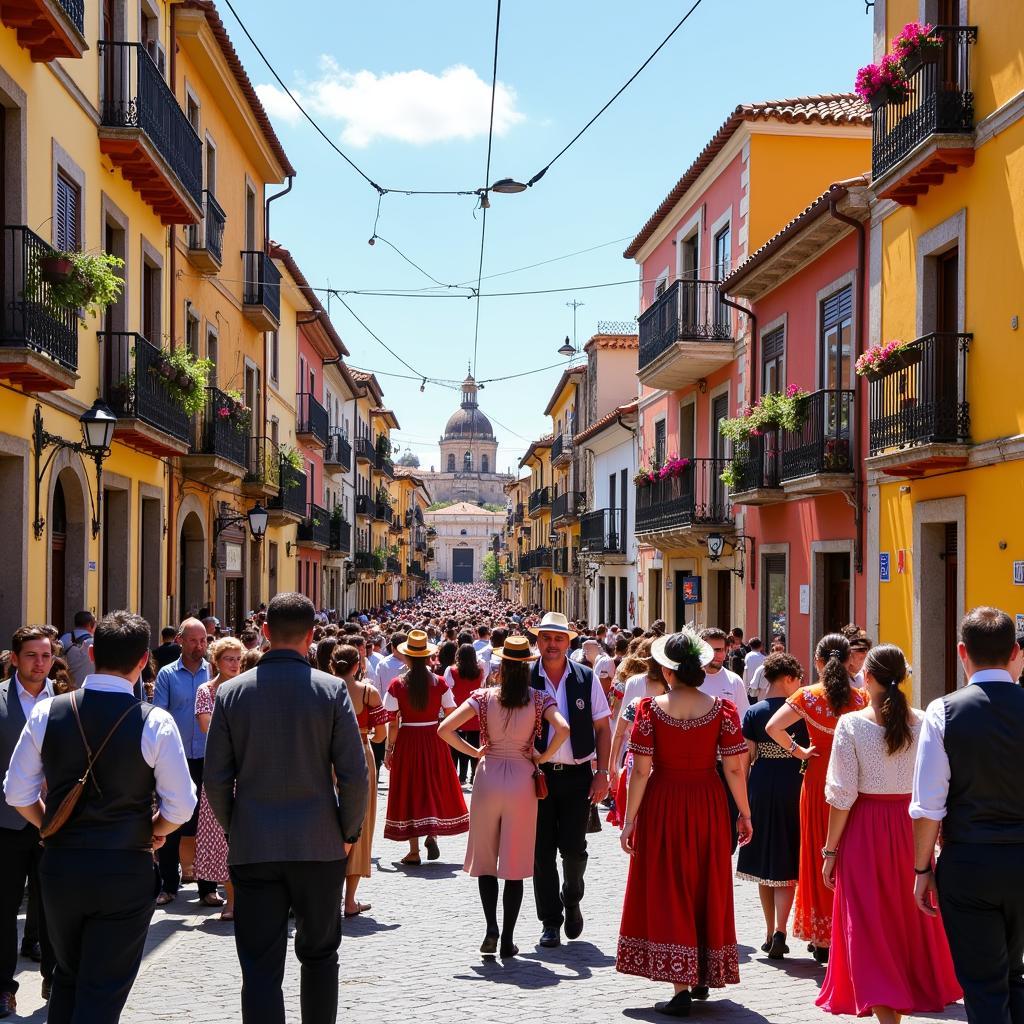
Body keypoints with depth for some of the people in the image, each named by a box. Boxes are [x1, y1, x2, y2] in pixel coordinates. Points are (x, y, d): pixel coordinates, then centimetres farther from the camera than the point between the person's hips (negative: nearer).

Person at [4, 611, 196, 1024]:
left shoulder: (47, 712, -5)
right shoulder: (155, 722, -14)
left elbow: (17, 793, 1)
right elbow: (180, 806, -11)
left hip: (59, 866, 3)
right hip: (126, 871, -3)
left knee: (67, 976, 24)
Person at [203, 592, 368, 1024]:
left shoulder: (232, 692, -1)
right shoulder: (331, 689, -6)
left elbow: (215, 779, -1)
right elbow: (354, 774, -8)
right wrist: (348, 831, 6)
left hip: (253, 847, 1)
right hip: (320, 846, 0)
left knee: (260, 968, 3)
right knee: (319, 955, 17)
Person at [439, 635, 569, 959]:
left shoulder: (484, 697, -2)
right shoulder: (539, 699, -3)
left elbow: (445, 729, -9)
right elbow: (563, 730, -18)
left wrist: (474, 751, 2)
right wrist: (542, 757, -3)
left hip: (488, 779, 0)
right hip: (523, 780, 0)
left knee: (484, 859, 13)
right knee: (516, 863, 6)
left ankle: (491, 927, -1)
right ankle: (507, 940, 7)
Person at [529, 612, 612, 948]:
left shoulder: (586, 678, 1)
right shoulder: (524, 679, -1)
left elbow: (602, 728, 5)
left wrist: (602, 773, -2)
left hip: (577, 774, 0)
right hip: (538, 774, 0)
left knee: (573, 848, -2)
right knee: (542, 851, 4)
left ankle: (572, 899, 28)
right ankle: (550, 922, 16)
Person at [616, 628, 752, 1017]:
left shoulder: (650, 708, -9)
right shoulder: (722, 708, -5)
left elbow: (641, 769, -10)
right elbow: (735, 768, -5)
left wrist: (629, 819, -4)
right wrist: (744, 813, 7)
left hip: (662, 806, -2)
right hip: (709, 807, 2)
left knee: (667, 890, 6)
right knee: (707, 888, 17)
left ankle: (680, 989, 2)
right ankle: (703, 977, 30)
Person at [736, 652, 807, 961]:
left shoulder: (753, 712, -1)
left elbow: (746, 757, -2)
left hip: (761, 785, 1)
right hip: (793, 785, -1)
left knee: (764, 861, 13)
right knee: (787, 862, 5)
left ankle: (770, 933, 19)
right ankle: (780, 932, -8)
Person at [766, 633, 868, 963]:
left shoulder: (808, 696, -6)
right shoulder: (861, 698, -2)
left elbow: (772, 727, -15)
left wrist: (797, 750, -3)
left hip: (818, 779, -1)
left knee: (819, 854, 8)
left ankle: (821, 937, 12)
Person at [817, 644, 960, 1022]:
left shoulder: (852, 724, -13)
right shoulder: (923, 723, -4)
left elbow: (842, 796, -12)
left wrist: (830, 851, -4)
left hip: (865, 827, -4)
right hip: (911, 825, 4)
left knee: (868, 923, 4)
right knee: (908, 916, 21)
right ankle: (912, 992, 35)